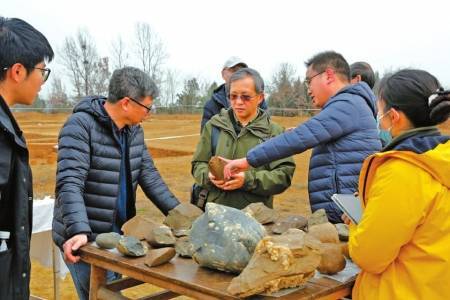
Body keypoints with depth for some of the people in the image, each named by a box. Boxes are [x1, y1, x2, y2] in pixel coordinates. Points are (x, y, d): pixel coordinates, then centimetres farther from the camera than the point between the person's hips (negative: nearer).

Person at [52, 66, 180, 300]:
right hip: (85, 238, -7)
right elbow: (69, 184, -25)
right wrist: (78, 231, -38)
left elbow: (149, 176, 11)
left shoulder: (134, 130, 7)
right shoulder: (80, 126, -16)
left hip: (119, 235, 7)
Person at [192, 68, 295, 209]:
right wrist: (209, 176, -11)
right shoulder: (214, 125, 8)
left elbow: (284, 175, -7)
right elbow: (198, 165, 12)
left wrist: (248, 180, -20)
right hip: (216, 209, 2)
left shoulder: (273, 131, 0)